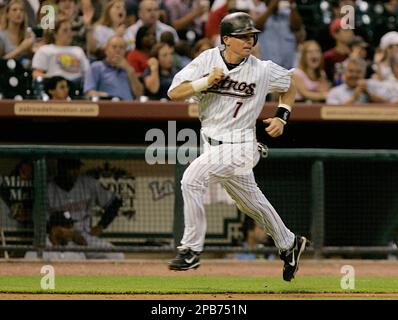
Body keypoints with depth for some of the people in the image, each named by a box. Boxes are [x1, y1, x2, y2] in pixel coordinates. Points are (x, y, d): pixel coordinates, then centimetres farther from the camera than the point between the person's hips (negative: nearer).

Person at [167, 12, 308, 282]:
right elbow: (174, 93, -10)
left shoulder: (263, 70, -9)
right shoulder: (207, 60, -4)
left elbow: (291, 85, 11)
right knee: (251, 201, 19)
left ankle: (191, 249, -16)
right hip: (214, 145, 5)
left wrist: (281, 118, 0)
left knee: (192, 179, -23)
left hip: (238, 146, -5)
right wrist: (206, 81, -23)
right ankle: (288, 244, 41)